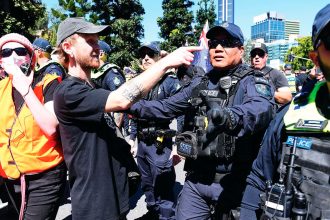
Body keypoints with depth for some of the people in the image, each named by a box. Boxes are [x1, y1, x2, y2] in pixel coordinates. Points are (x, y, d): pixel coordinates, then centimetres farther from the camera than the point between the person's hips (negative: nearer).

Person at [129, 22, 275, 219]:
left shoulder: (253, 82, -8)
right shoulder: (199, 83, 10)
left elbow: (262, 108, -30)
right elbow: (166, 107, 15)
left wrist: (229, 117, -51)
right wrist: (130, 105, 5)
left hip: (232, 183, -4)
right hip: (195, 180, 5)